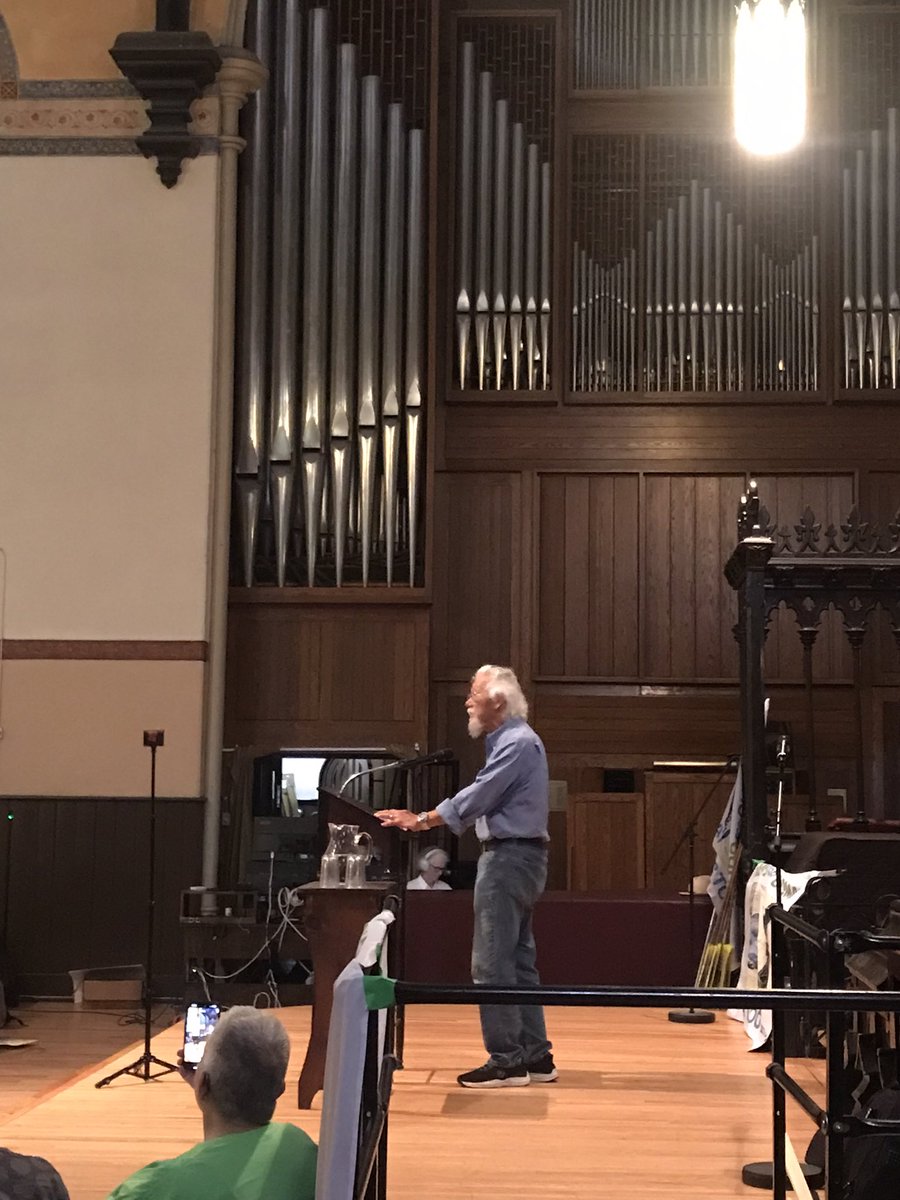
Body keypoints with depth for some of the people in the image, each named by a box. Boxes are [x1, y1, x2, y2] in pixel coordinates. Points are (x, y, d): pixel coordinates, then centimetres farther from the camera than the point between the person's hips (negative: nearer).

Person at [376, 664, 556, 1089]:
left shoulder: (516, 743, -15)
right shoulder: (510, 740, 17)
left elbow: (476, 798, -19)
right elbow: (484, 801, 19)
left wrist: (421, 820, -11)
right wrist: (425, 819, 13)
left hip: (510, 857, -11)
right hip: (515, 856, 11)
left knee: (492, 964, -8)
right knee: (518, 962, 13)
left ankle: (506, 1061, -4)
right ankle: (535, 1056, 17)